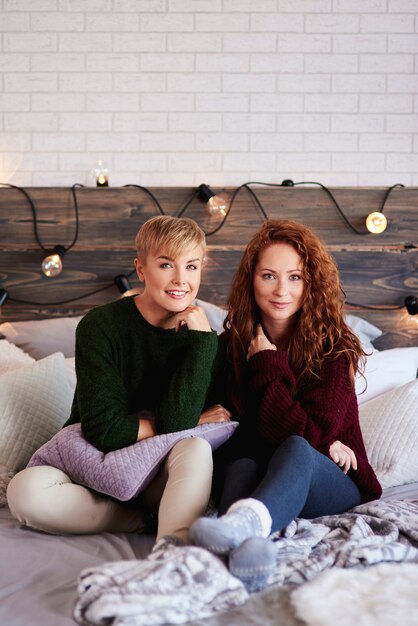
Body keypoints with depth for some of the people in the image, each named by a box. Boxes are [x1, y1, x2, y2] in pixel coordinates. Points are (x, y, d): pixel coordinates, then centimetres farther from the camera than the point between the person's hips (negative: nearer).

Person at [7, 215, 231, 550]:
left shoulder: (200, 334, -7)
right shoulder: (100, 326, -14)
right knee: (25, 490, -30)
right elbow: (104, 431, -20)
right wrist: (194, 420, -15)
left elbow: (176, 423, -21)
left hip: (159, 478, 1)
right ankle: (136, 522, -16)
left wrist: (203, 340, -21)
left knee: (196, 447, -31)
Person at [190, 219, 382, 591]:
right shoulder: (231, 345, 0)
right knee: (240, 465, -33)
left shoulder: (335, 348, -7)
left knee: (296, 449, -36)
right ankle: (247, 544, -63)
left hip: (333, 484, -2)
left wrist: (267, 362, -12)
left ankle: (243, 522, -66)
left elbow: (308, 434, -15)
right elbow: (231, 434, -2)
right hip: (257, 471, 2)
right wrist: (316, 444, -13)